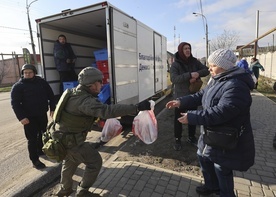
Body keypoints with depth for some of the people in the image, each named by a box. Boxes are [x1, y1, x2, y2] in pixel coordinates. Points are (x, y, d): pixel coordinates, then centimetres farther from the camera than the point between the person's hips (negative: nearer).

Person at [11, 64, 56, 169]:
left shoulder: (41, 82, 2)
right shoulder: (18, 86, -7)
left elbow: (50, 95, 8)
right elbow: (15, 103, -11)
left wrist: (52, 108, 2)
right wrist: (21, 117, -20)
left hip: (43, 114, 5)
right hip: (29, 117, -4)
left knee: (43, 134, 20)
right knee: (32, 139, 0)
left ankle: (41, 150, 43)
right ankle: (35, 160, 12)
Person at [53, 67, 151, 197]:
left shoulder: (74, 93, 0)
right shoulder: (84, 100, -31)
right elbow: (107, 110, -46)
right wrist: (136, 107, -50)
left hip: (62, 136, 10)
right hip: (71, 141, -10)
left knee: (70, 161, 31)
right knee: (95, 161, 6)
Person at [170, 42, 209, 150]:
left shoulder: (194, 61, 3)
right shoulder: (175, 64, -10)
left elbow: (206, 70, 2)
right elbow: (174, 79, -24)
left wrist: (197, 74, -18)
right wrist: (190, 75, -32)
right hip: (180, 96, -4)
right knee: (178, 118, 2)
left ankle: (191, 137, 33)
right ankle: (177, 140, 16)